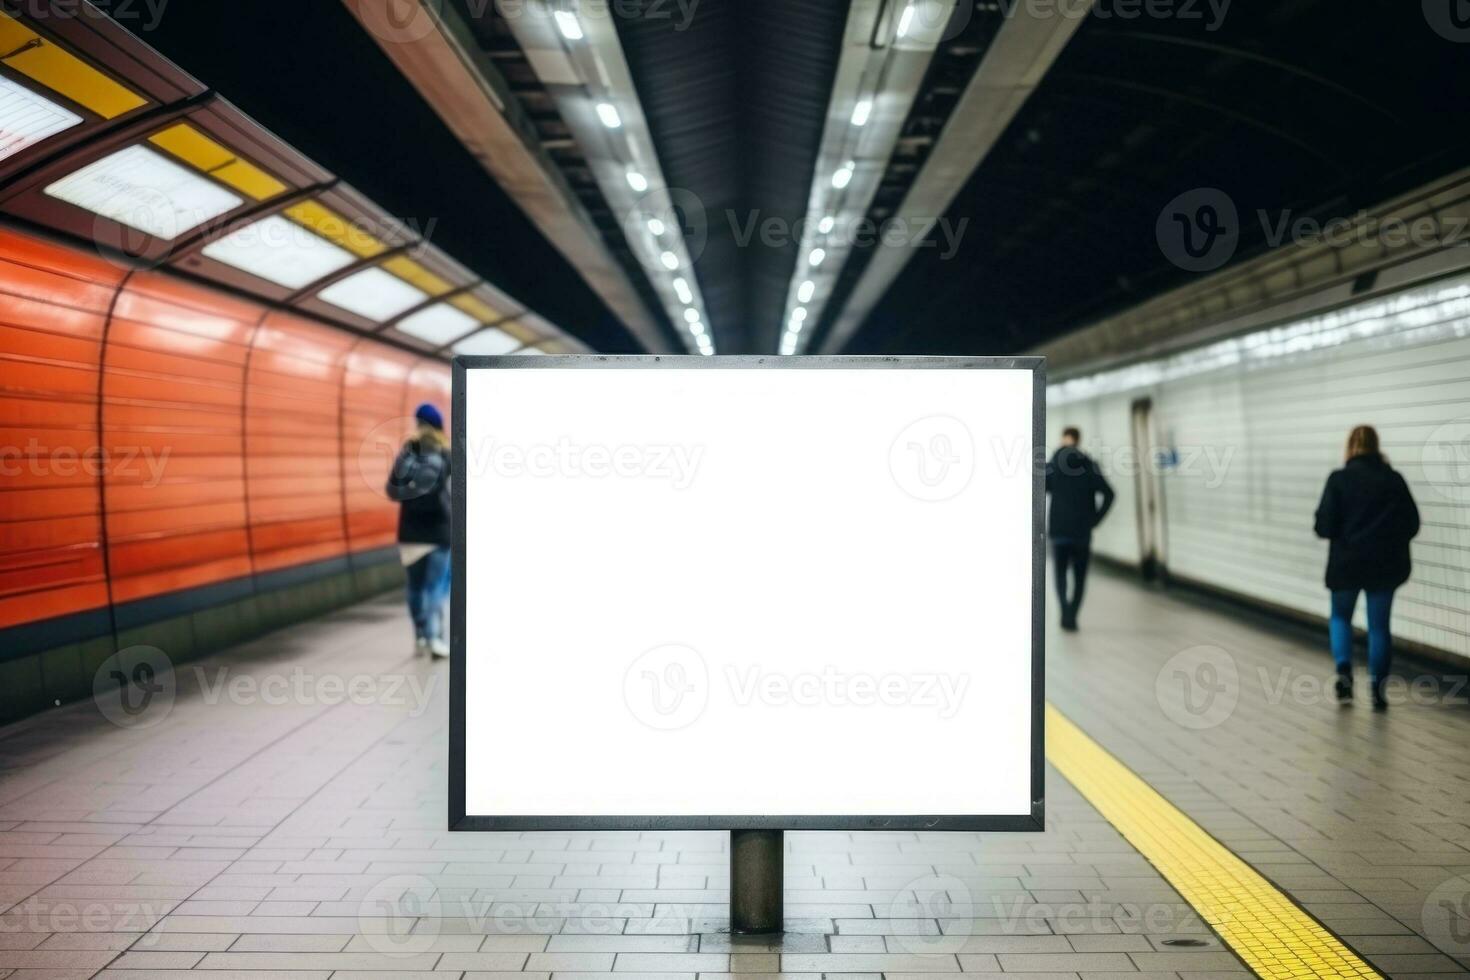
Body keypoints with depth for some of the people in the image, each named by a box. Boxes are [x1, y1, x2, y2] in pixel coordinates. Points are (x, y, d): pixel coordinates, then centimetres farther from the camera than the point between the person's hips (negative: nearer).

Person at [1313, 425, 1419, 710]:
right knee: (1379, 625, 10)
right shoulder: (1394, 479, 0)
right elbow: (1412, 524, 1)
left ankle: (1344, 669, -4)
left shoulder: (1339, 479, -9)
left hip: (1347, 561, -2)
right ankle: (1378, 690, 10)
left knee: (1340, 617, 18)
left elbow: (1324, 525, -12)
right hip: (1385, 563, 2)